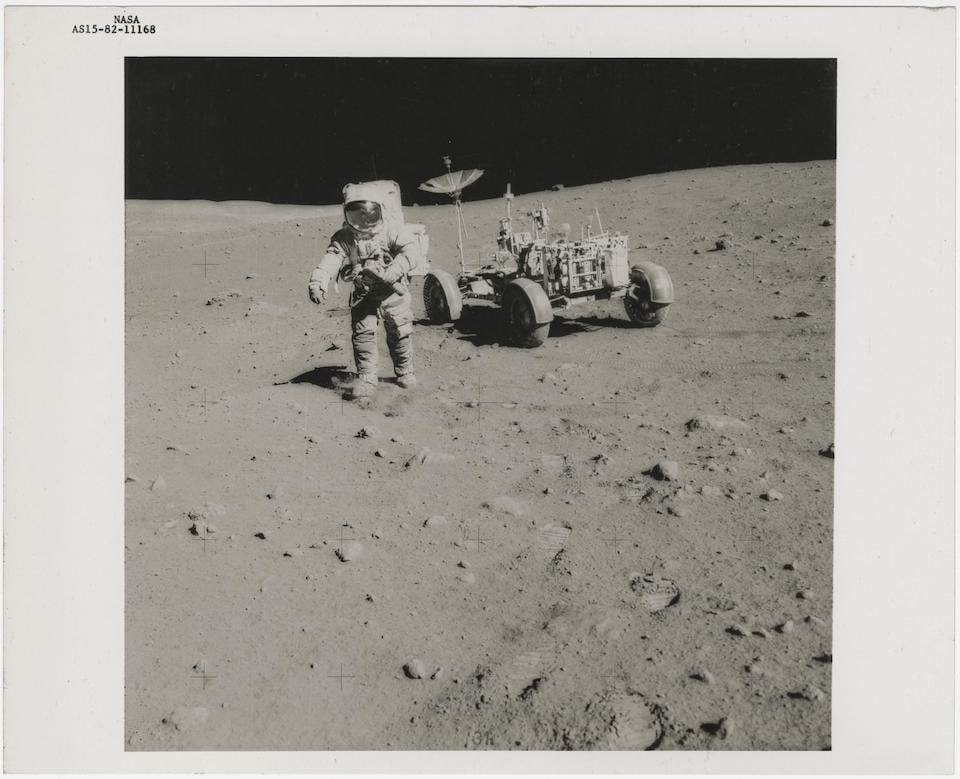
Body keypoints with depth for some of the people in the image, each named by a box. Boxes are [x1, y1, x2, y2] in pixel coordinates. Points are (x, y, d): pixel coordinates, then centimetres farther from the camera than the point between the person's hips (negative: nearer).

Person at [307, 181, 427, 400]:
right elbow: (331, 259, -18)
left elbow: (413, 251, -24)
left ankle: (405, 372, 29)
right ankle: (366, 378, -1)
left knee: (400, 334, 7)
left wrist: (391, 272, -36)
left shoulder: (393, 231, -13)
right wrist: (317, 281, -37)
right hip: (364, 296, 1)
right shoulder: (344, 238, -6)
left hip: (393, 293, -1)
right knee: (362, 333, -10)